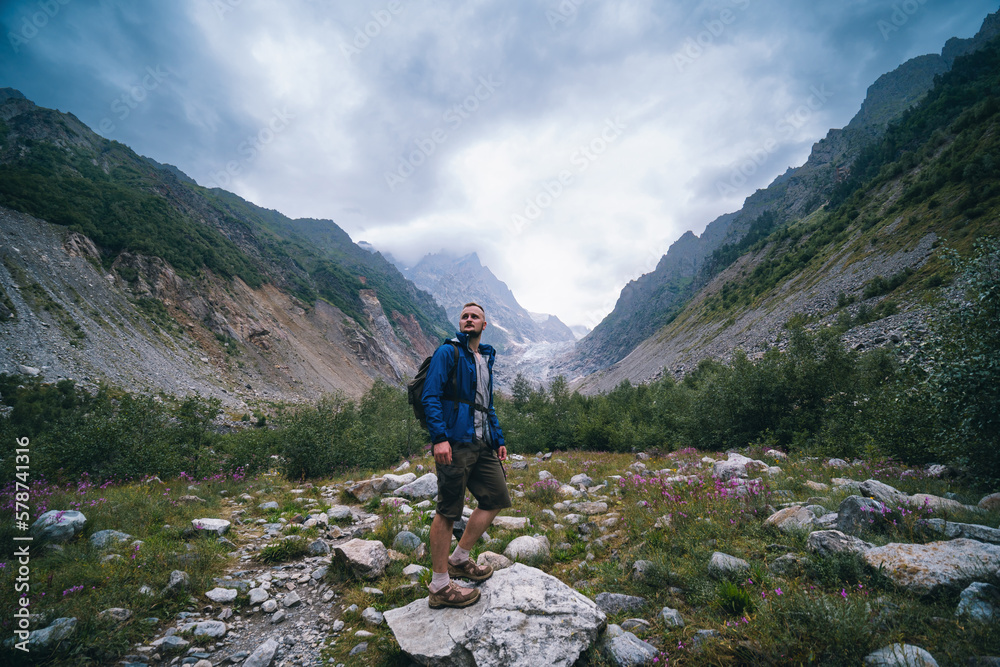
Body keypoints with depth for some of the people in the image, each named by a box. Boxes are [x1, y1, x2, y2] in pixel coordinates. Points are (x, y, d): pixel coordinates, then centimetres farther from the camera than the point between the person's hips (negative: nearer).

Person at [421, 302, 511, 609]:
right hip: (454, 443, -8)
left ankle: (459, 559, 27)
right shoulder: (448, 352, -4)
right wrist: (439, 437, -23)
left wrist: (499, 439, 18)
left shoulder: (486, 358, 20)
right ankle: (440, 587, 11)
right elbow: (430, 396, -13)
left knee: (496, 498, 12)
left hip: (482, 444, 9)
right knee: (448, 511, -2)